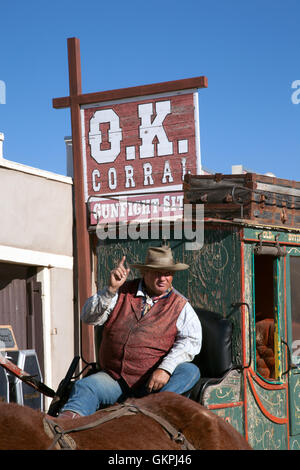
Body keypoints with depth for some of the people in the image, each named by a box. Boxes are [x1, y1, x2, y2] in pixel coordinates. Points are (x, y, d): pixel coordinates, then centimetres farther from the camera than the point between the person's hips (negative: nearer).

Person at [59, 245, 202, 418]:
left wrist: (165, 368, -23)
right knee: (85, 387, -24)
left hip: (153, 382, -1)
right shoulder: (123, 292, 10)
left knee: (190, 371, -28)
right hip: (114, 378, 2)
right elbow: (89, 317, 4)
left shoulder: (180, 305, 6)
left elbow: (191, 340, -8)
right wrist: (111, 289, -12)